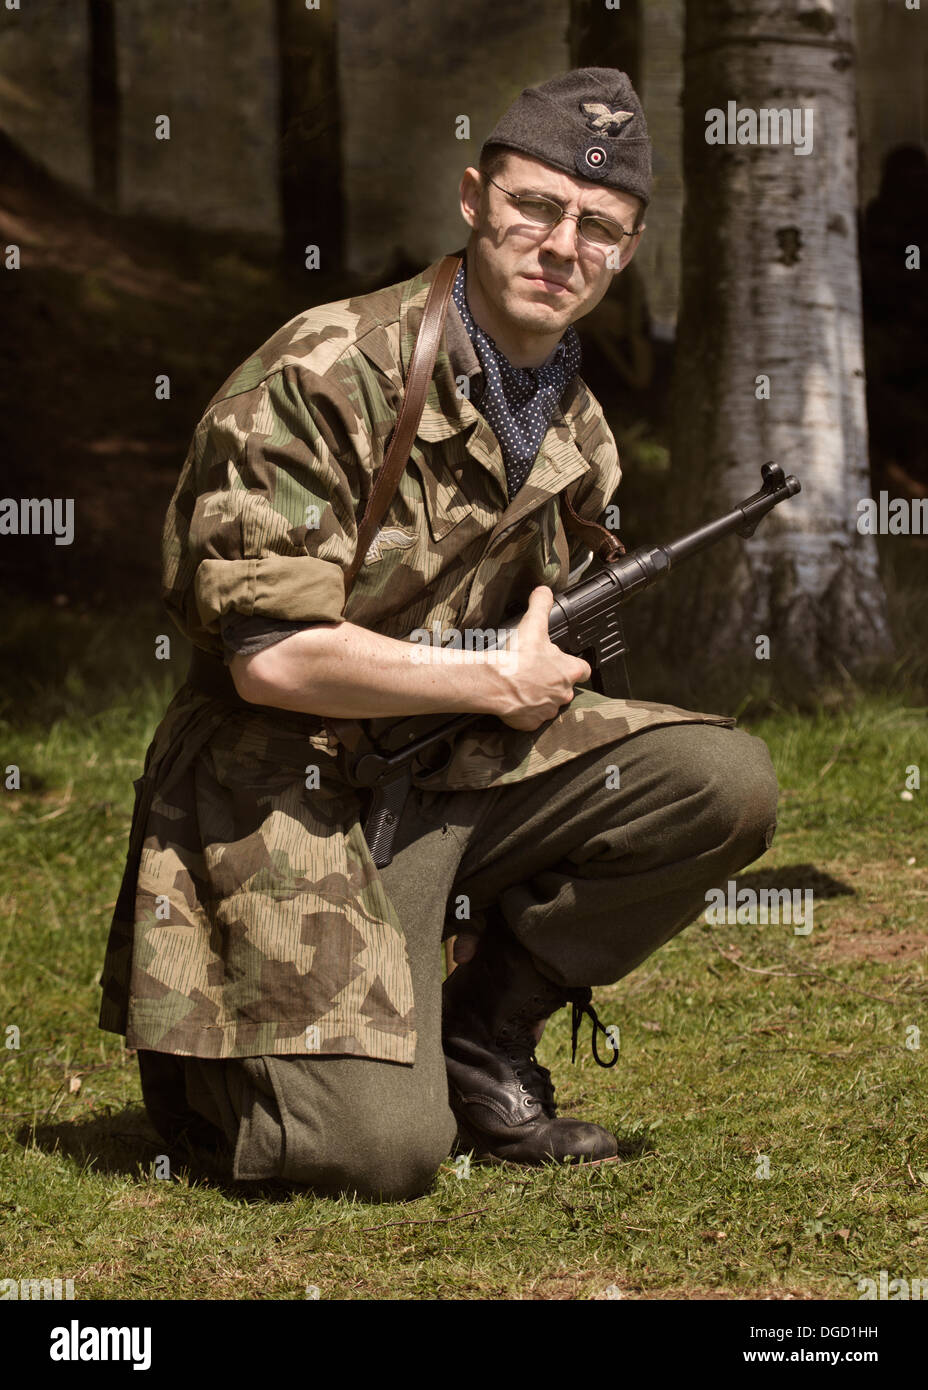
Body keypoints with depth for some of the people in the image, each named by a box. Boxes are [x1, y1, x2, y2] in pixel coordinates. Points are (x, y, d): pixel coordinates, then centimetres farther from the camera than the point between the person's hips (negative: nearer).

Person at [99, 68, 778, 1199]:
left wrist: (544, 627, 2)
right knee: (383, 1149, -24)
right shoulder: (326, 377, -17)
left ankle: (480, 1030, 3)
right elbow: (272, 657, -23)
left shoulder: (572, 424, 9)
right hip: (291, 791, -7)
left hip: (463, 765, 8)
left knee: (727, 783, -13)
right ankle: (196, 1050, 11)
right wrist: (498, 683, -14)